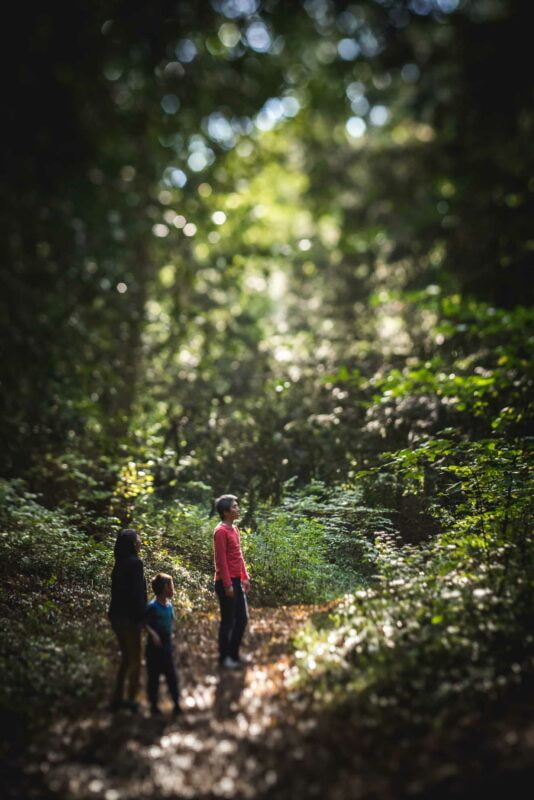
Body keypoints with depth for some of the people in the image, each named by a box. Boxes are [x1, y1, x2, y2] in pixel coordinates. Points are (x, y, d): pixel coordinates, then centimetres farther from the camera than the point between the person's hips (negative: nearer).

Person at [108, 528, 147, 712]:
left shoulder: (120, 563, 8)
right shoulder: (135, 563, -17)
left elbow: (118, 589, 11)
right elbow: (137, 592, -20)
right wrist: (141, 617, -15)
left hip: (117, 614, 8)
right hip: (130, 616, -8)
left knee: (126, 657, 19)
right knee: (135, 658, 7)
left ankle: (117, 698, 23)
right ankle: (131, 700, 12)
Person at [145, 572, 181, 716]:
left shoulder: (169, 605, 3)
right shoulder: (152, 606, -19)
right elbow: (144, 623, -19)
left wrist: (170, 635, 8)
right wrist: (152, 634, -29)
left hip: (167, 647, 6)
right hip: (154, 648, -6)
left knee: (172, 676, 8)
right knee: (153, 677, 8)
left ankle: (176, 704, 16)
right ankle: (153, 704, 21)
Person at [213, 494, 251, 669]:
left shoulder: (234, 529, 12)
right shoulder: (221, 531, -17)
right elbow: (221, 561, -19)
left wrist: (245, 577, 16)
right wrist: (227, 584, -19)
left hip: (237, 581, 9)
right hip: (226, 583, -9)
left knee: (242, 618, 14)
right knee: (228, 620, 1)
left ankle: (233, 654, 26)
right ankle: (224, 657, 14)